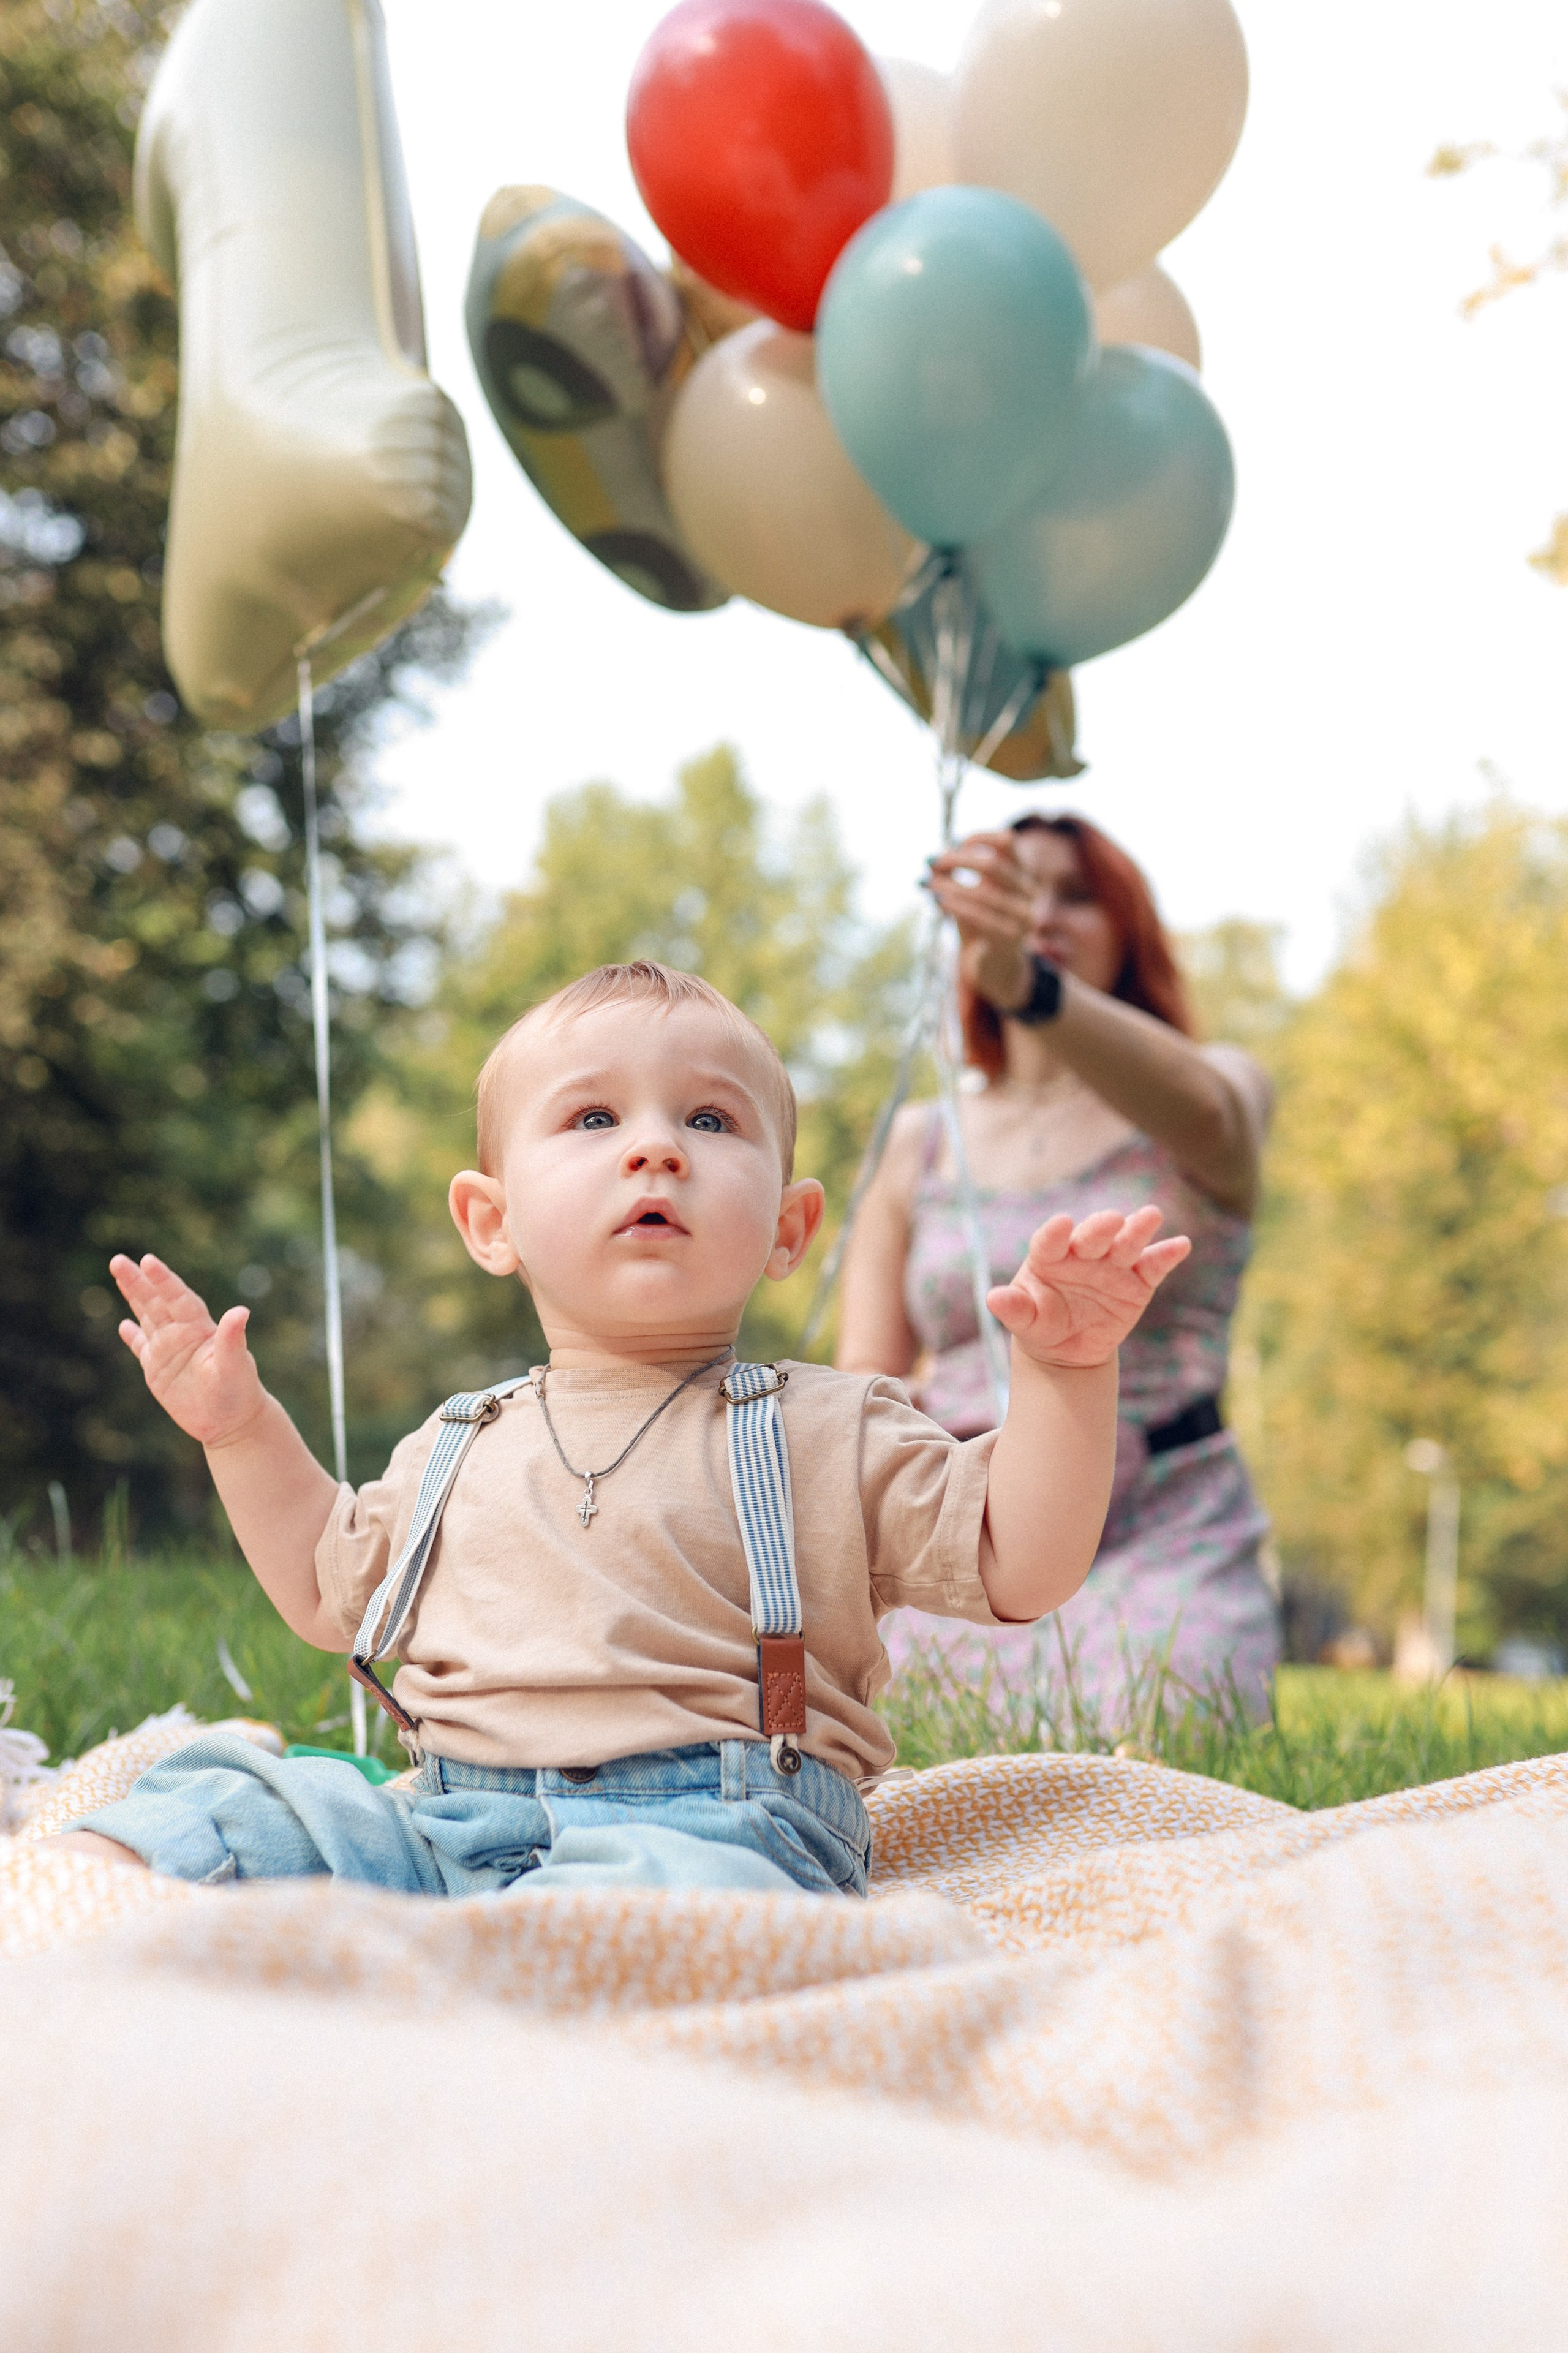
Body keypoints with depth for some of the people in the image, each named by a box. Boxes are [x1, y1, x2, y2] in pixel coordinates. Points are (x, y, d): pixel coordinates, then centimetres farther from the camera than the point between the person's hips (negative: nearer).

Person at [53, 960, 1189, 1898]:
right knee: (218, 1806, -16)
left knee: (667, 1886, -40)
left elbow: (1019, 1567, 3)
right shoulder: (462, 1445, 21)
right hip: (444, 1817, 5)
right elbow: (335, 1593, 36)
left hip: (708, 1820, -5)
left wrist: (1064, 1371, -10)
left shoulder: (827, 1429, 9)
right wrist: (243, 1431, 27)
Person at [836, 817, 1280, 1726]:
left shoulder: (1222, 1085, 7)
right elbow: (867, 1375, 10)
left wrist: (1029, 983, -39)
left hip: (1164, 1543, -2)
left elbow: (1200, 1109, -21)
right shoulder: (919, 1144, 15)